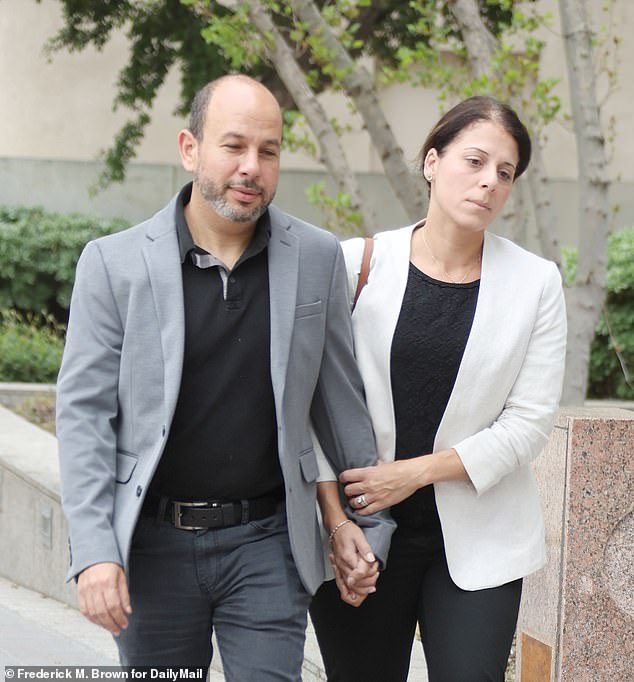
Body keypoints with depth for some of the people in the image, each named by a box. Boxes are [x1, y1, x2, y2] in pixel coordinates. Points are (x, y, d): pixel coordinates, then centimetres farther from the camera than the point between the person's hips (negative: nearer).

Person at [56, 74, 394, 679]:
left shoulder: (316, 258, 2)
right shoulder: (114, 263, -4)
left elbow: (340, 398, 10)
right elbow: (83, 411, -4)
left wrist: (365, 520, 12)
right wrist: (94, 552, -12)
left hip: (267, 541, 1)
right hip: (153, 542, 0)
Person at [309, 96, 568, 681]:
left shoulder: (535, 282, 2)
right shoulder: (360, 263, 0)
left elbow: (529, 422, -2)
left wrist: (418, 470, -10)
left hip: (478, 539, 0)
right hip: (359, 534, 0)